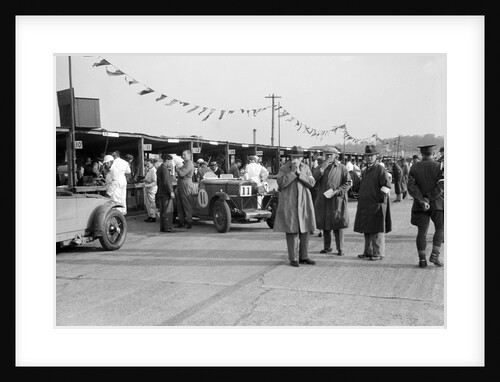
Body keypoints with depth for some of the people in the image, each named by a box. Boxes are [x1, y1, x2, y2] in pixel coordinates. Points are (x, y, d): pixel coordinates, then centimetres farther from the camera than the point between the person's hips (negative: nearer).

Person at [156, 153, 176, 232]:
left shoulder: (159, 168, 16)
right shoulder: (165, 169, -15)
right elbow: (166, 182, -21)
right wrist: (171, 192, -20)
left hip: (161, 192, 10)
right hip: (166, 193, -10)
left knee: (162, 211, 11)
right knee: (168, 211, -6)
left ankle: (162, 227, 14)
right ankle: (167, 227, -6)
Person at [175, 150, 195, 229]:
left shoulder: (189, 164, -11)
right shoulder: (184, 164, 22)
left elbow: (181, 174, -19)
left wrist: (178, 170, -1)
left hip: (186, 186, -10)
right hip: (180, 186, 10)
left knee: (187, 205, -7)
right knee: (180, 205, 11)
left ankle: (189, 222, -3)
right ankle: (181, 221, 17)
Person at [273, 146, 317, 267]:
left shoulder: (306, 168, 10)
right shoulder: (284, 169, 2)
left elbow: (311, 183, -3)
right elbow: (281, 183, -13)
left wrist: (299, 173, -12)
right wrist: (292, 172, -16)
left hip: (304, 203, 3)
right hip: (289, 204, -3)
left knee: (305, 230, 6)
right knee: (292, 231, -3)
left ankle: (303, 257, 18)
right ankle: (293, 258, 5)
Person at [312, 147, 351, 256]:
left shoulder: (342, 168, 2)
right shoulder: (320, 167, 11)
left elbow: (348, 183, -2)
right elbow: (313, 179, -5)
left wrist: (337, 191, -15)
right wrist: (322, 168, -14)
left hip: (337, 201, -3)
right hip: (322, 201, 4)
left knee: (338, 225, -2)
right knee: (325, 224, 9)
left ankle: (340, 249, 6)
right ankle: (327, 247, 21)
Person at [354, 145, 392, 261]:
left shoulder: (381, 170, -7)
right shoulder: (365, 171, 17)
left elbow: (387, 186, -14)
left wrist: (381, 195, -23)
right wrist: (360, 197, 17)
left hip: (376, 205, -8)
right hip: (365, 205, 8)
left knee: (376, 230, -2)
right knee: (367, 230, 13)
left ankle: (378, 253, 6)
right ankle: (368, 252, 23)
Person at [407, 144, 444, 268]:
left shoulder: (414, 168, 1)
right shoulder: (440, 166, -5)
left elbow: (411, 186, -10)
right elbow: (441, 186, -16)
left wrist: (422, 200, -14)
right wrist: (428, 198, -15)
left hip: (420, 204, 2)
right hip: (438, 203, -2)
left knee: (422, 231, 5)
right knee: (440, 229, 12)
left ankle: (422, 259, 3)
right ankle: (434, 255, -1)